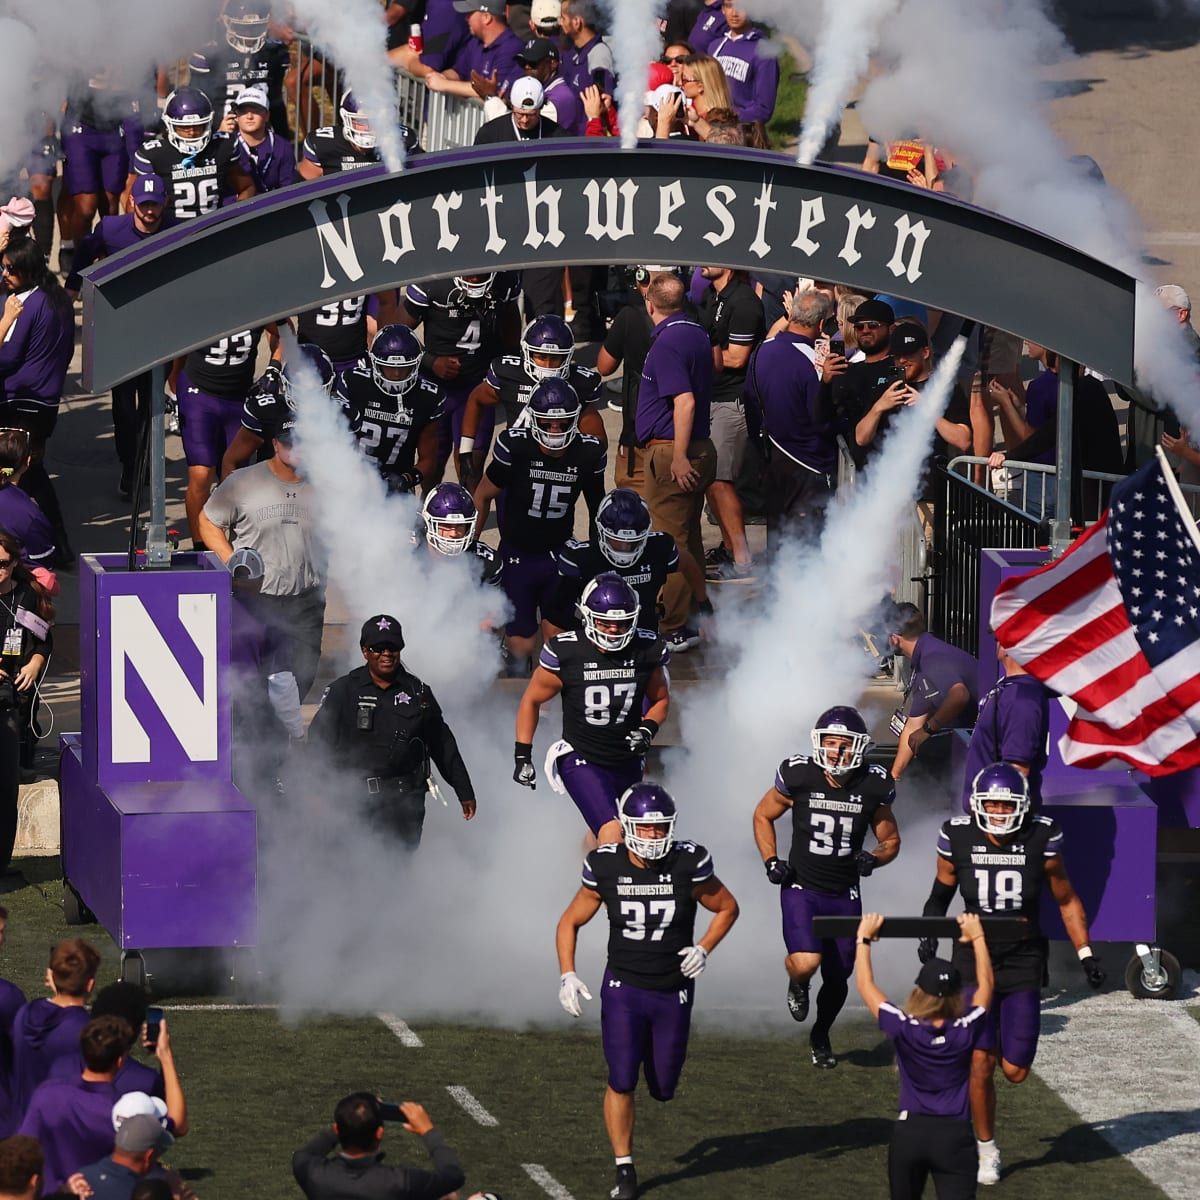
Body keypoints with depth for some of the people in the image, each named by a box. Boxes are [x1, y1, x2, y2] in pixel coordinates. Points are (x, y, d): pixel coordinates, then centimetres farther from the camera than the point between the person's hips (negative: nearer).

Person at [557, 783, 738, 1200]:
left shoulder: (688, 865, -12)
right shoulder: (606, 868, -10)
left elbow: (727, 908, 4)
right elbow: (570, 922, 4)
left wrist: (703, 949, -11)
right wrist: (568, 974, -9)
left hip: (673, 992, 1)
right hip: (623, 989, 0)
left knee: (663, 1087, 8)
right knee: (621, 1081, -9)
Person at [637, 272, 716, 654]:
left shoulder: (667, 343, -17)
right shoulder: (697, 333, 11)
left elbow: (684, 400, -26)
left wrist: (678, 457, -24)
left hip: (669, 451, -9)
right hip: (701, 448, 9)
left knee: (669, 542, -5)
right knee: (688, 540, 17)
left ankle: (673, 630, -3)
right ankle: (692, 617, 25)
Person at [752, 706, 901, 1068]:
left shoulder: (873, 786, -7)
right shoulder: (798, 776, -11)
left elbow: (890, 840, 7)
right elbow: (763, 816, 6)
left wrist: (874, 858, -15)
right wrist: (771, 861, -7)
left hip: (845, 895, 2)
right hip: (801, 888, -2)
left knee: (837, 978, 10)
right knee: (806, 962, -25)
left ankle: (821, 1036, 39)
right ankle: (797, 983, 14)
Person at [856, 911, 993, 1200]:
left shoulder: (903, 1031, -8)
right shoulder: (966, 1032, -4)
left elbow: (866, 985, 4)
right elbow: (985, 984, 13)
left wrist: (863, 938, 16)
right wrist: (977, 937, 25)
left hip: (909, 1133, 0)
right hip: (955, 1136, 0)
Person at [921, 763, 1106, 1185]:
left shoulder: (1040, 839, -9)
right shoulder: (958, 838, -8)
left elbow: (1066, 901, 3)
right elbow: (941, 893, 11)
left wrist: (1086, 954, 0)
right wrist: (929, 933, -2)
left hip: (1023, 964, 0)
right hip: (975, 960, 0)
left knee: (1015, 1070, -3)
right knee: (981, 1062, -9)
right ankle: (986, 1151, 11)